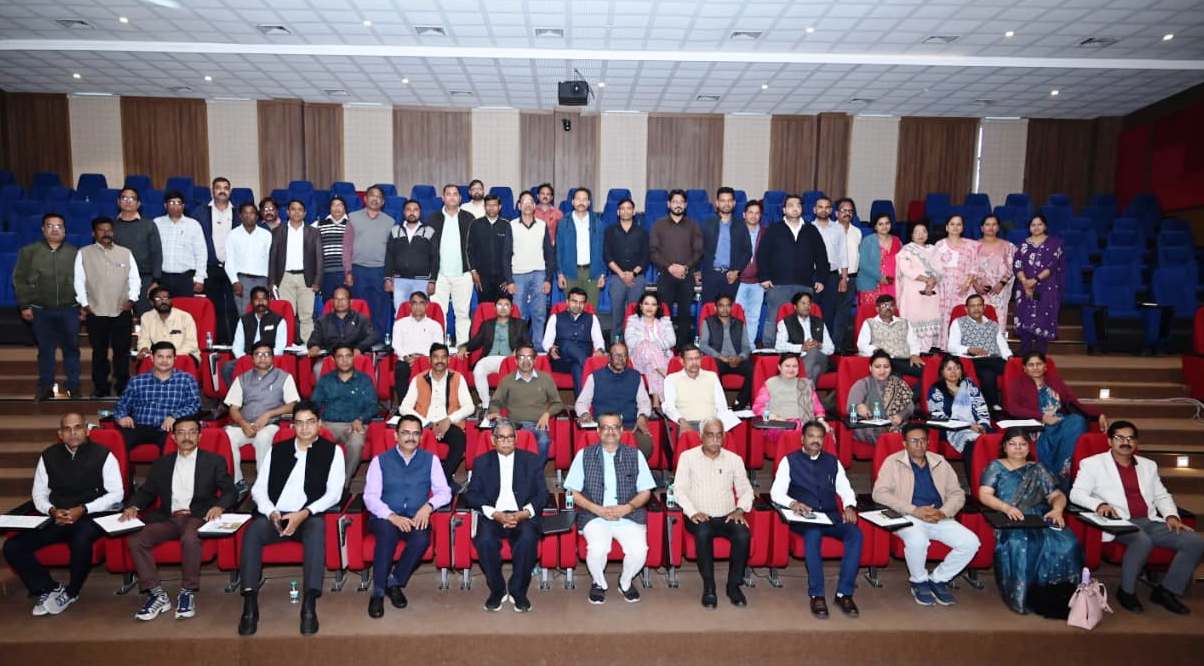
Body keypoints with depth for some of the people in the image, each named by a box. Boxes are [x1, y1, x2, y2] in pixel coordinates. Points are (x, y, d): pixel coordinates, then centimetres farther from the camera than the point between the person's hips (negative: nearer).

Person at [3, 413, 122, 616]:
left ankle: (70, 593, -8)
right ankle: (49, 588, 2)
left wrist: (83, 510, -16)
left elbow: (116, 493, -5)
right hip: (56, 519, 5)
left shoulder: (102, 454, -3)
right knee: (12, 546, -15)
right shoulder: (48, 456, 10)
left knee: (81, 540, -36)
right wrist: (52, 510, -9)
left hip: (91, 517, -5)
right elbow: (39, 494, 13)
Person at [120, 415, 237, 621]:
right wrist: (133, 506, -3)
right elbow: (146, 492, 19)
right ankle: (157, 595, -13)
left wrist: (219, 506, -15)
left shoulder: (214, 461, 12)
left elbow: (230, 492, 6)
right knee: (135, 540, -23)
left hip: (197, 517, -4)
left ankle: (187, 593, -20)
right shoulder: (161, 464, 22)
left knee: (189, 538, -36)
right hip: (167, 518, 4)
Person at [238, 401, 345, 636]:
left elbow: (334, 493, 0)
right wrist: (272, 513, -9)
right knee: (252, 530, -29)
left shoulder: (332, 451, 9)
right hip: (275, 516, 3)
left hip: (310, 518, -3)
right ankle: (250, 605, -30)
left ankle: (309, 606, -40)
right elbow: (259, 488, 11)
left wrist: (304, 513, -14)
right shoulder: (277, 451, 18)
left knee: (317, 527, -36)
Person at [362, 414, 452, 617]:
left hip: (416, 519, 1)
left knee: (422, 539, -32)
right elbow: (370, 497, -3)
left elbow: (445, 492, 5)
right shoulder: (380, 461, 7)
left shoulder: (430, 460, 10)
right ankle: (378, 591, -21)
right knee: (387, 530, -36)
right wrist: (392, 516, -20)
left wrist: (429, 506, -17)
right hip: (385, 518, -1)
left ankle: (394, 582, -8)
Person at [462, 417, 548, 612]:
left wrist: (524, 513, -14)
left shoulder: (532, 460, 12)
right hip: (493, 516, 1)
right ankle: (497, 590, -8)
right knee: (485, 540, -31)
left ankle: (518, 591, -11)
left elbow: (542, 494, 5)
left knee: (528, 538, -32)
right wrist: (495, 514, -13)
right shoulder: (482, 462, 13)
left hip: (523, 516, 0)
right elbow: (471, 495, 3)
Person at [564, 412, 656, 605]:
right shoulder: (584, 455, 7)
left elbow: (645, 492, 10)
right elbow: (573, 492, 4)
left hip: (629, 515, 1)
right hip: (594, 516, -1)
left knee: (639, 551, -25)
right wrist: (597, 509, -10)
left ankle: (625, 583, 10)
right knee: (597, 549, -29)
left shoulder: (635, 455, 10)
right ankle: (599, 584, 5)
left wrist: (628, 507, -9)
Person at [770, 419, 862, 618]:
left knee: (855, 533, -27)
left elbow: (845, 489, 16)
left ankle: (844, 593, -21)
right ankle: (816, 595, -26)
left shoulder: (832, 461, 19)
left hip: (831, 517, 4)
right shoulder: (790, 460, 7)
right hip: (803, 518, -3)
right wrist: (792, 503, -21)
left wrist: (849, 507, -6)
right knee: (813, 534, -37)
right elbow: (776, 492, -1)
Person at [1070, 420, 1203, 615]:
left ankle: (1167, 591, 1)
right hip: (1120, 523, -6)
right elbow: (1076, 493, -4)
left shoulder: (1148, 465, 23)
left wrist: (1171, 516, 2)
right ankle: (1126, 591, -12)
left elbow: (1162, 495, 23)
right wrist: (1099, 504, -23)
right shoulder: (1093, 463, 5)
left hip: (1151, 522, 6)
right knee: (1143, 541, -35)